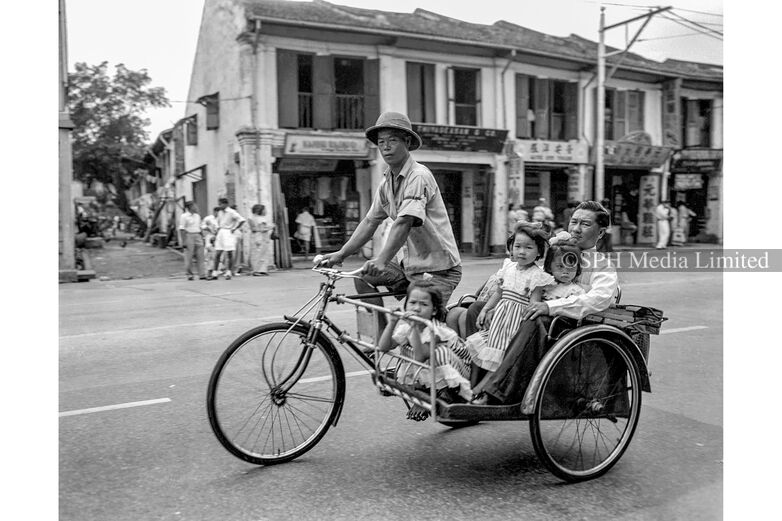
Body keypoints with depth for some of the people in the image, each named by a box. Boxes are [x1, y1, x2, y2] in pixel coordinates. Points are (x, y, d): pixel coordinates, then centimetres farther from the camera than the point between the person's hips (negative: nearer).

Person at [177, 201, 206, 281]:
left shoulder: (197, 216, 14)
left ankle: (201, 274, 2)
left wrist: (202, 238, 16)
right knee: (189, 257, 0)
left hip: (197, 236, 6)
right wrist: (183, 241, -15)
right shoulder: (184, 216, -6)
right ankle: (189, 275, 9)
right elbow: (182, 230, -9)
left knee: (200, 256, 1)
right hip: (189, 236, -6)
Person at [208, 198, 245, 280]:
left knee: (229, 254, -2)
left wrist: (234, 228, -14)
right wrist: (218, 229, 15)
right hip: (221, 233, 6)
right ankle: (214, 273, 5)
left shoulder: (232, 212, -9)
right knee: (217, 254, 2)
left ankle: (228, 273, 6)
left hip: (228, 233, -6)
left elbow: (241, 220, -17)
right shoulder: (220, 213, 13)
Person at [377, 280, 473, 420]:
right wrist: (392, 322, -28)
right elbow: (383, 347, -17)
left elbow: (420, 357, -38)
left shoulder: (436, 330, -26)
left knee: (440, 352, -34)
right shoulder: (405, 327, -8)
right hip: (429, 377, 7)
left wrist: (415, 328, -46)